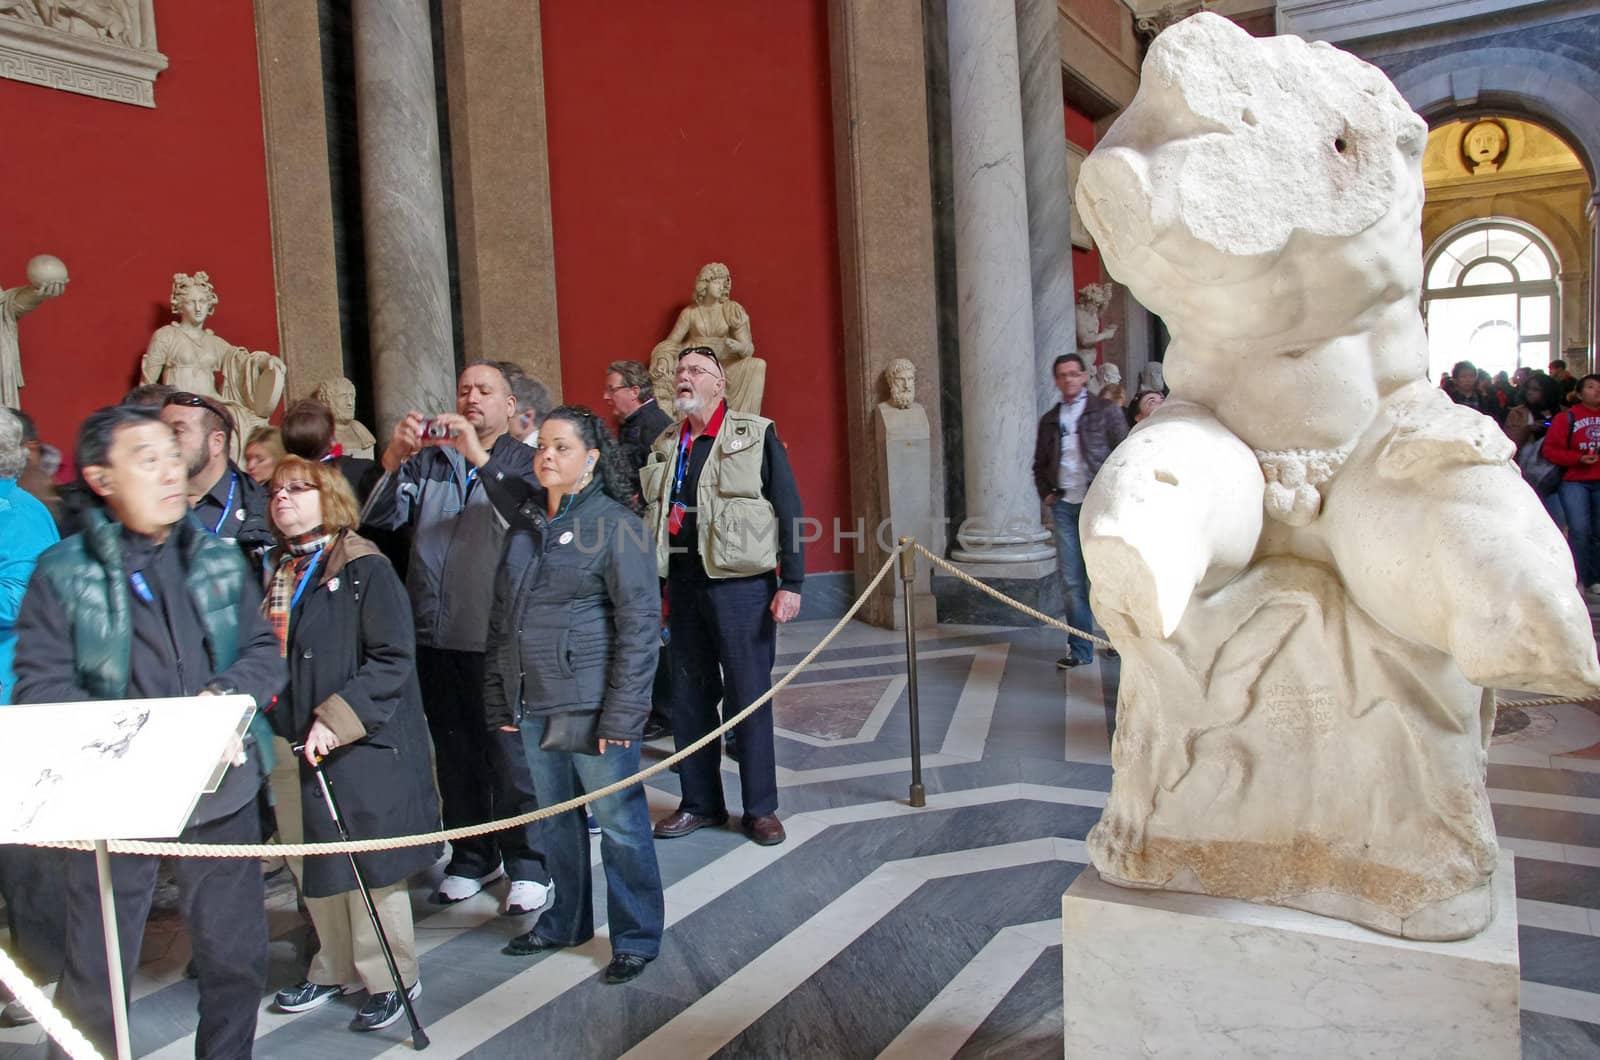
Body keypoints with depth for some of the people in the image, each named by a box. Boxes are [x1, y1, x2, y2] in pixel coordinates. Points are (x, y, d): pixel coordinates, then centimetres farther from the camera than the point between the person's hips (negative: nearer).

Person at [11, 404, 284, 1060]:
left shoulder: (220, 557, 8)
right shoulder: (63, 572, -2)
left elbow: (265, 651, 8)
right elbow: (42, 688, -8)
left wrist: (226, 695, -13)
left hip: (221, 786, 3)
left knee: (236, 955, 13)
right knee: (95, 976, 6)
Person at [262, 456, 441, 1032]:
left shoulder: (365, 569, -11)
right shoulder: (276, 571, 10)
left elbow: (393, 659, -16)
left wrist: (334, 721, -21)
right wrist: (270, 725, 3)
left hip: (360, 746, -6)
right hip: (293, 746, 7)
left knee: (368, 866, 3)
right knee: (314, 865, 16)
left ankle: (389, 978, 20)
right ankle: (335, 969, 34)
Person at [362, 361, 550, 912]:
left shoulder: (522, 461, 2)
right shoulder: (428, 460, 12)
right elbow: (381, 517, 0)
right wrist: (394, 459, -16)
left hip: (496, 636, -4)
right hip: (435, 634, 4)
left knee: (509, 754, 2)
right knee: (454, 753, 15)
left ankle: (526, 865, 18)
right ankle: (472, 857, 31)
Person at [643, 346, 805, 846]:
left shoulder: (756, 436, -3)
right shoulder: (664, 446, 12)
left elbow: (789, 510, -6)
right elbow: (650, 516, 16)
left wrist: (791, 583, -11)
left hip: (741, 584, -5)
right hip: (683, 585, 5)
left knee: (749, 697, 3)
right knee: (688, 699, 11)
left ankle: (760, 808, 17)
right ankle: (699, 802, 26)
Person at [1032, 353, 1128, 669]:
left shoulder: (1105, 411, 2)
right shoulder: (1049, 420, 14)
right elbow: (1040, 465, 23)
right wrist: (1046, 493, 8)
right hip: (1064, 505, 4)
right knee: (1072, 581, 4)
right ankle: (1080, 650, 10)